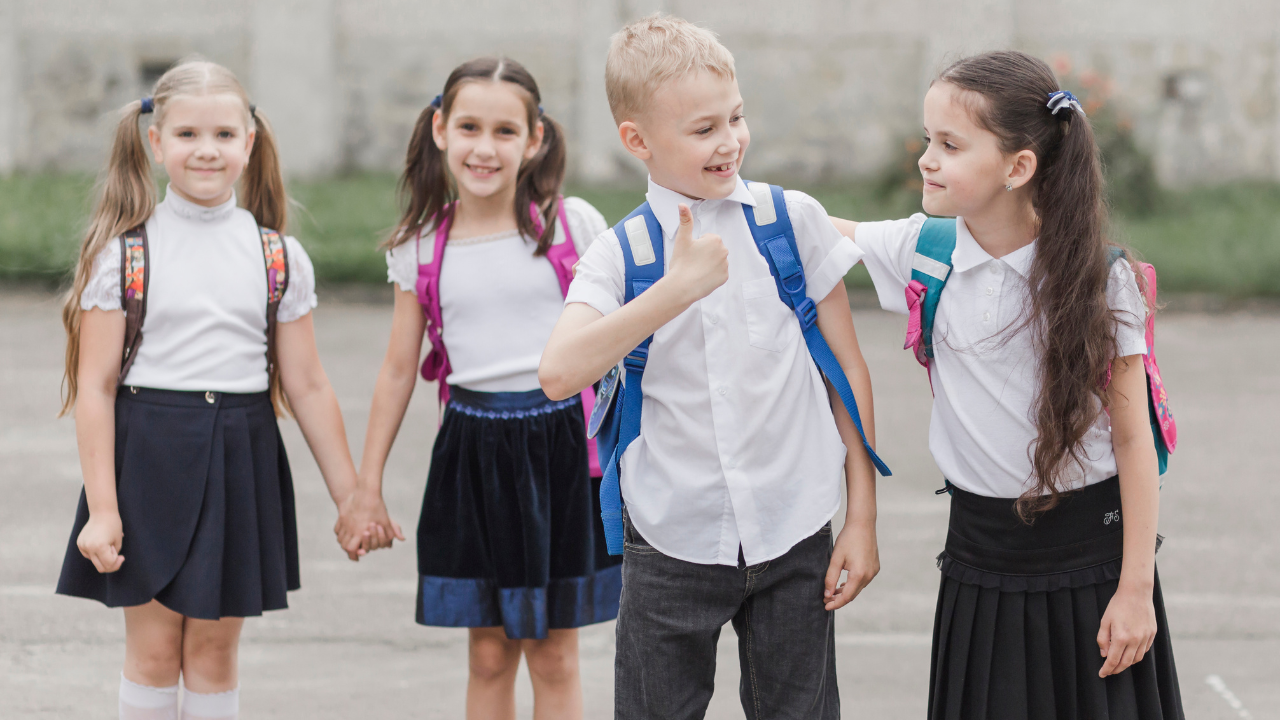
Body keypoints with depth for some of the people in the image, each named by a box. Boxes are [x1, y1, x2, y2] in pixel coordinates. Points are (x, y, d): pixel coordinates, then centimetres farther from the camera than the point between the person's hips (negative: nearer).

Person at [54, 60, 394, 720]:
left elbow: (307, 387, 7)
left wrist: (351, 499, 7)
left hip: (240, 460, 2)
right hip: (149, 456, -2)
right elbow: (96, 387, -4)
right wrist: (102, 510, -9)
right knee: (153, 652, 2)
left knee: (213, 651, 7)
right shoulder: (125, 253, -4)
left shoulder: (278, 258, 3)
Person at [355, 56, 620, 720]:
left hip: (561, 444, -1)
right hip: (473, 449, 2)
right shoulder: (420, 248, 2)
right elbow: (398, 370, 9)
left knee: (553, 655, 6)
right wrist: (366, 485, 11)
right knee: (488, 654, 7)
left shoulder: (572, 225, -3)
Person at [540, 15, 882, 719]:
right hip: (672, 547, 0)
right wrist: (679, 289, -25)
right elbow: (559, 374, -21)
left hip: (794, 536, 0)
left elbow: (847, 369, 4)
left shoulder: (794, 220, -2)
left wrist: (863, 518, 3)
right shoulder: (617, 253, -4)